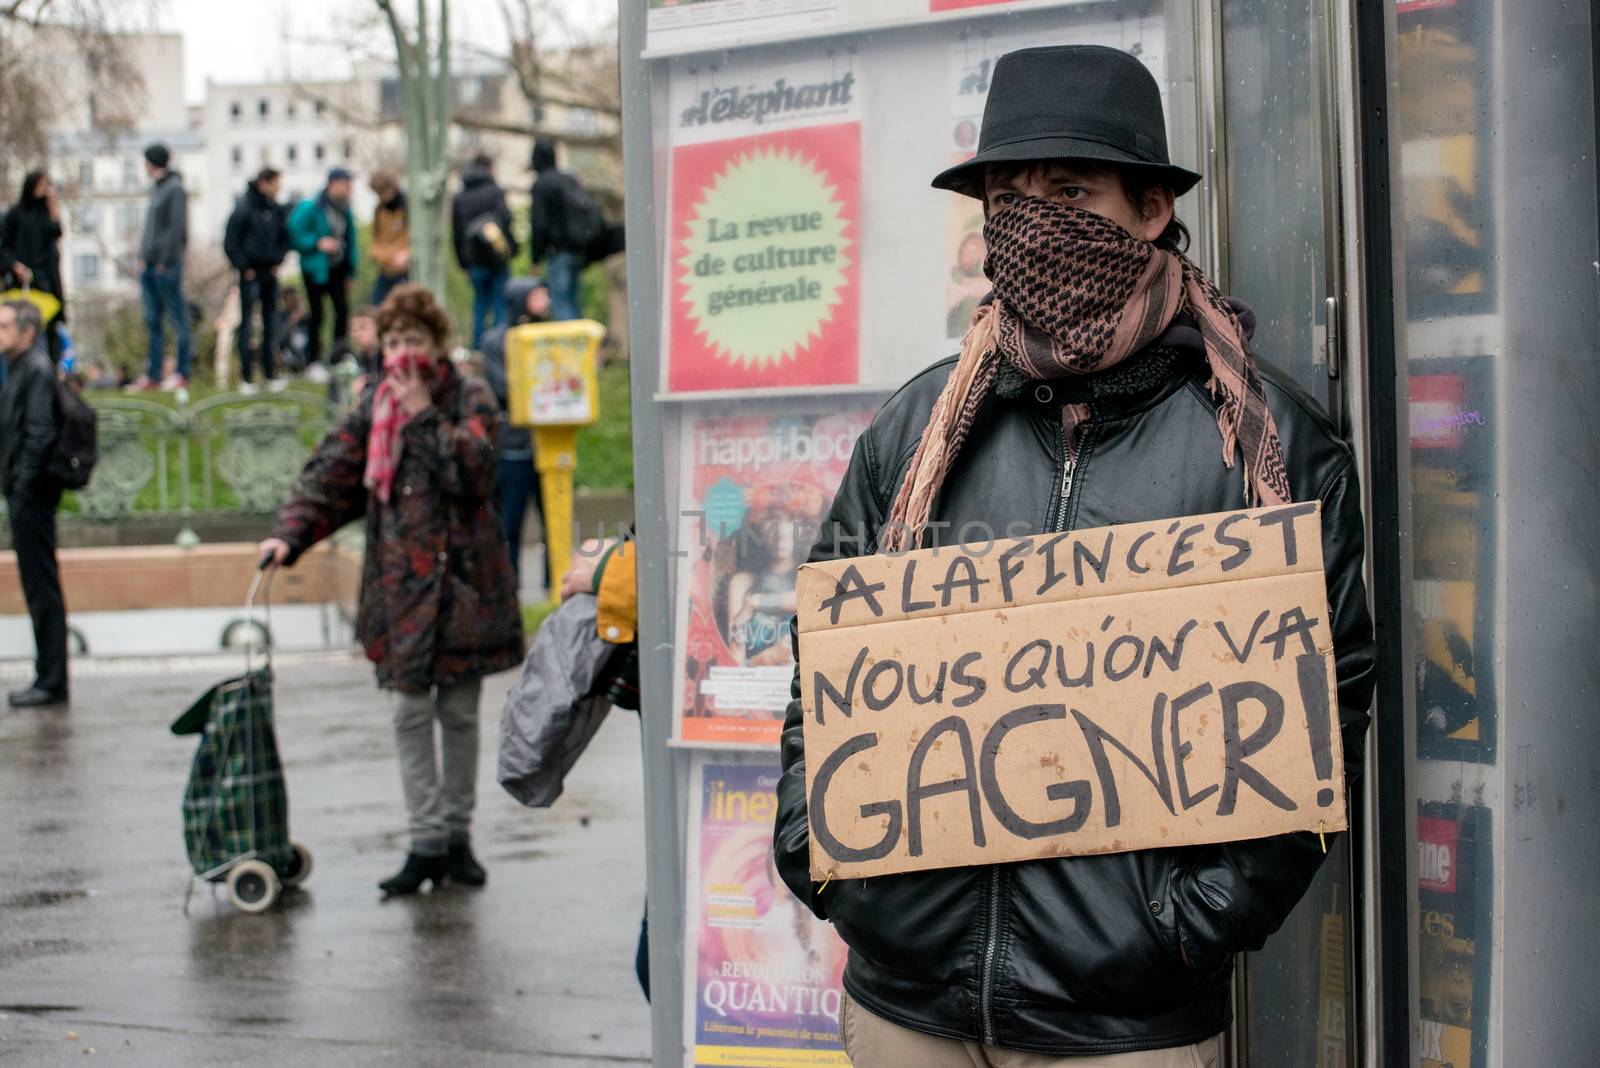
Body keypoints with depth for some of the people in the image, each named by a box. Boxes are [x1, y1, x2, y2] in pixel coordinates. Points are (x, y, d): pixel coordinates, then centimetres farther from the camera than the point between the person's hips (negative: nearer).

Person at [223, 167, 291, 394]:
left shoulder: (276, 209, 6)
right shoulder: (244, 208, -11)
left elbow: (284, 237, 19)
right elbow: (231, 242, -9)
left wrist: (279, 260, 7)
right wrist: (243, 266, -11)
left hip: (270, 273, 6)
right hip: (251, 274, -5)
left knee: (271, 325, 9)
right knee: (247, 324, -2)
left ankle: (271, 374, 15)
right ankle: (246, 378, 1)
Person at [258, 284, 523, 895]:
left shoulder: (471, 399, 0)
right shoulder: (374, 405, 9)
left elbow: (473, 470, -16)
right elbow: (331, 472, 4)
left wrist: (422, 414, -14)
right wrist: (289, 534, -9)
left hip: (464, 579, -2)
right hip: (401, 581, 2)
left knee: (460, 713, 8)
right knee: (411, 713, 0)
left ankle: (457, 835, 19)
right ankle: (427, 842, 4)